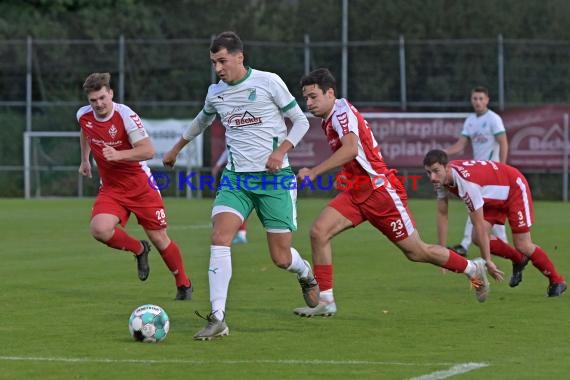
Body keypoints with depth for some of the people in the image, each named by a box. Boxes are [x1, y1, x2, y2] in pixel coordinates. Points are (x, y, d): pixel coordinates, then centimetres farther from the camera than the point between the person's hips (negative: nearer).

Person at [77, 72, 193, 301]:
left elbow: (148, 150, -27)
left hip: (140, 186, -4)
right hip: (111, 189, 4)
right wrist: (84, 160, 29)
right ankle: (139, 250, 8)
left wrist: (119, 155, -39)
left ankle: (183, 285, 26)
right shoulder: (84, 116, -5)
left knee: (159, 238, 2)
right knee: (99, 229, -23)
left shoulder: (125, 115, -21)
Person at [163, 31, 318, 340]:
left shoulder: (268, 82, -6)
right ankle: (218, 319, -21)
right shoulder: (215, 93, 8)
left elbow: (301, 121, 0)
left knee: (281, 258, -2)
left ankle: (306, 274, 38)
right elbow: (202, 120, 31)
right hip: (235, 177, 4)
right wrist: (176, 149, 40)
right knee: (219, 239, -20)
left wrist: (281, 151, -16)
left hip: (274, 178, -3)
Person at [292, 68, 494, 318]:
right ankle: (325, 301, -9)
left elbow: (350, 149, -35)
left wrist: (314, 172, -37)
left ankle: (473, 269, 24)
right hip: (356, 193, 9)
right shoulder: (328, 120, 12)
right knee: (319, 231, -12)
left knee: (416, 252, 2)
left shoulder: (341, 110, -17)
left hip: (380, 190, -9)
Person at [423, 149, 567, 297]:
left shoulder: (466, 181, -41)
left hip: (515, 189, -8)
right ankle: (519, 259, 18)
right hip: (494, 197, 8)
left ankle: (557, 281, 14)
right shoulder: (441, 178, -17)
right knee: (477, 238, -8)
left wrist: (487, 261, -29)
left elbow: (479, 225, -35)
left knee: (522, 246, -9)